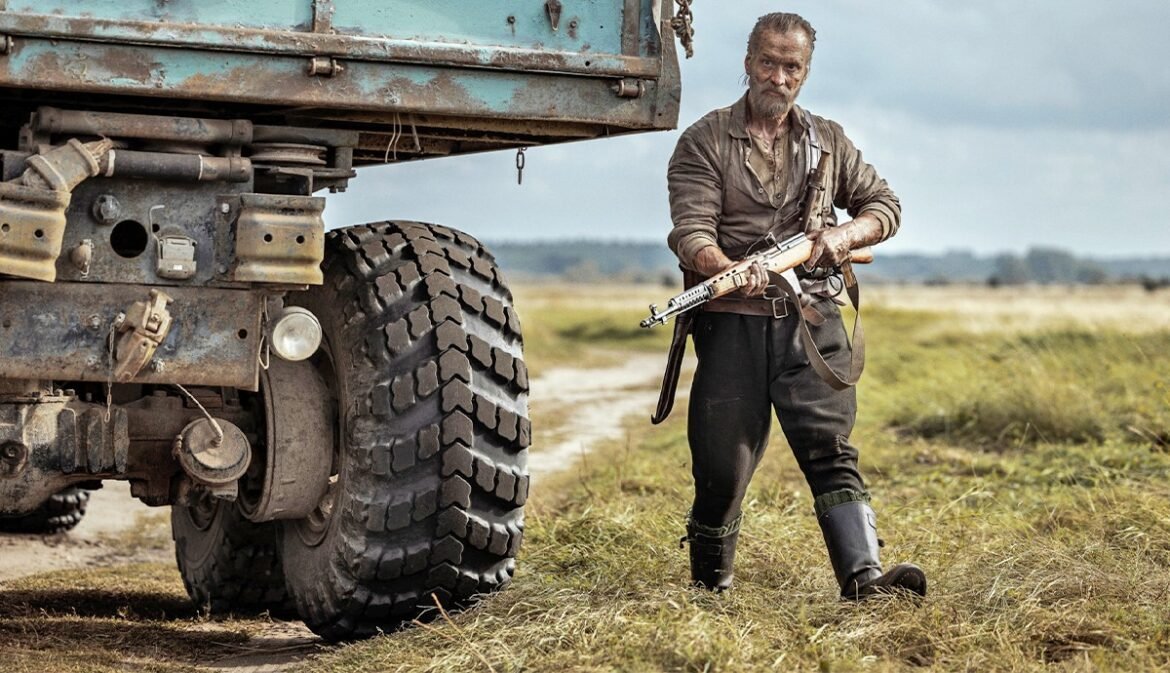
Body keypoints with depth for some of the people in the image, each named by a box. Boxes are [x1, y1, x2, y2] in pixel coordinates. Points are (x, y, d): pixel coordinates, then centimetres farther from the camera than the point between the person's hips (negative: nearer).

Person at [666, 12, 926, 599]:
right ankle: (709, 587, 20)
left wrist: (845, 234, -3)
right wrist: (728, 272, -31)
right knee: (722, 465, 0)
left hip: (810, 320, 2)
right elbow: (690, 232, -9)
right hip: (731, 323, -2)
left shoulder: (828, 141, 16)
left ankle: (864, 576, -24)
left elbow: (883, 204, 20)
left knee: (830, 447, -13)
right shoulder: (704, 143, 3)